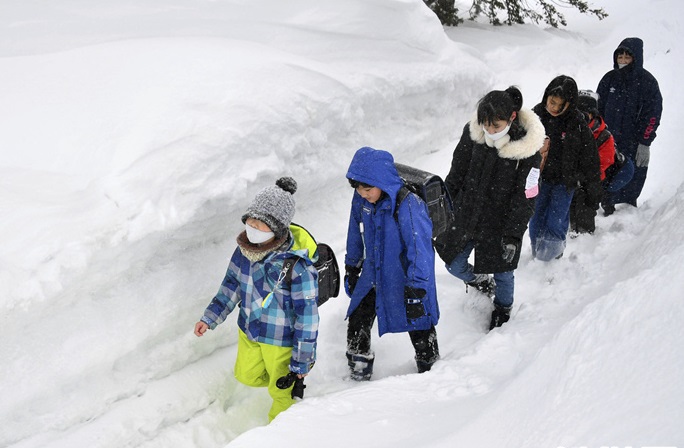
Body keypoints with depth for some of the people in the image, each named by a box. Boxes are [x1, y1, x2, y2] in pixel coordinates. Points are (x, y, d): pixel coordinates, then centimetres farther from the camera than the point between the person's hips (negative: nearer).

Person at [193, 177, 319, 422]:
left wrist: (300, 365, -20)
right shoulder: (246, 248, -14)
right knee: (246, 376, 27)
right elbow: (232, 285, 5)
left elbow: (307, 317, -26)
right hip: (249, 331, 6)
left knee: (282, 391, 19)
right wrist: (210, 318, 2)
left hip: (281, 341, -6)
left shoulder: (297, 266, -34)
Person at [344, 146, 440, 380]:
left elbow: (420, 249, -28)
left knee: (419, 329, 9)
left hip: (405, 279, -6)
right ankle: (358, 374, 37)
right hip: (373, 276, 6)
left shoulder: (408, 206, -30)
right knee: (357, 323, 15)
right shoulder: (361, 201, -10)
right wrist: (352, 267, 18)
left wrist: (416, 290, -27)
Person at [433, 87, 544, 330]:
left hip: (499, 223, -3)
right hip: (465, 216, 3)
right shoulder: (472, 134, -13)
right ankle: (483, 283, 46)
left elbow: (525, 199, -15)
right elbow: (456, 175, 1)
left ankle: (503, 308, 47)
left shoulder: (527, 150, -22)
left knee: (502, 272, 15)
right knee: (454, 266, 14)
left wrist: (513, 235, -16)